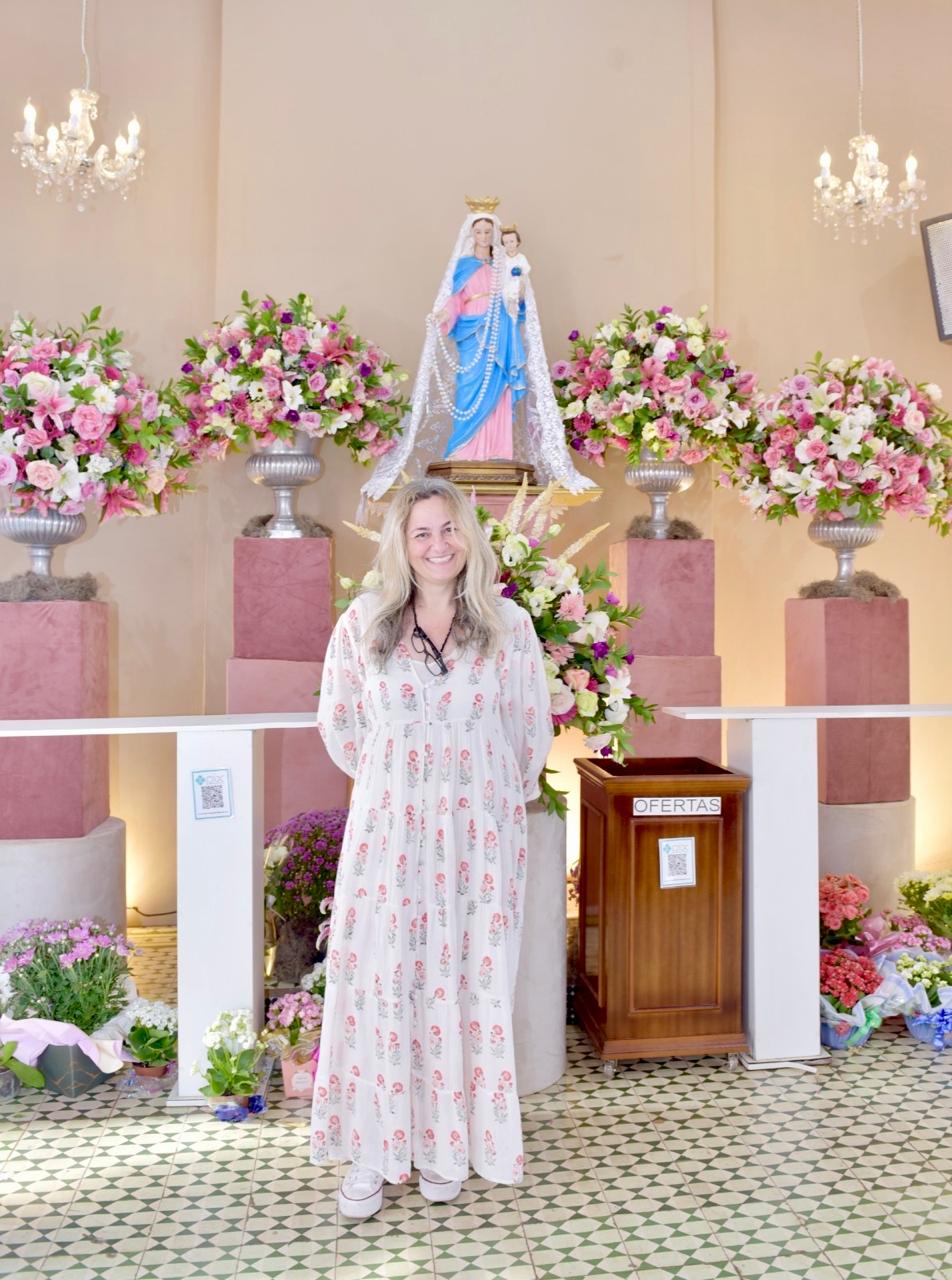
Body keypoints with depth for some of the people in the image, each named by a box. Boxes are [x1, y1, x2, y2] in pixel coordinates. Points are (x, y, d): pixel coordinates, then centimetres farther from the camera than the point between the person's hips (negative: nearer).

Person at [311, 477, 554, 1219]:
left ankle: (448, 1146, 21)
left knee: (468, 982, 5)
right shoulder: (364, 622, 1)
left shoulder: (508, 625, 1)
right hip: (388, 826, 0)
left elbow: (533, 727, 10)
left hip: (480, 831, 0)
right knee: (378, 976, -2)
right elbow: (338, 723, 10)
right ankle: (372, 1152, 12)